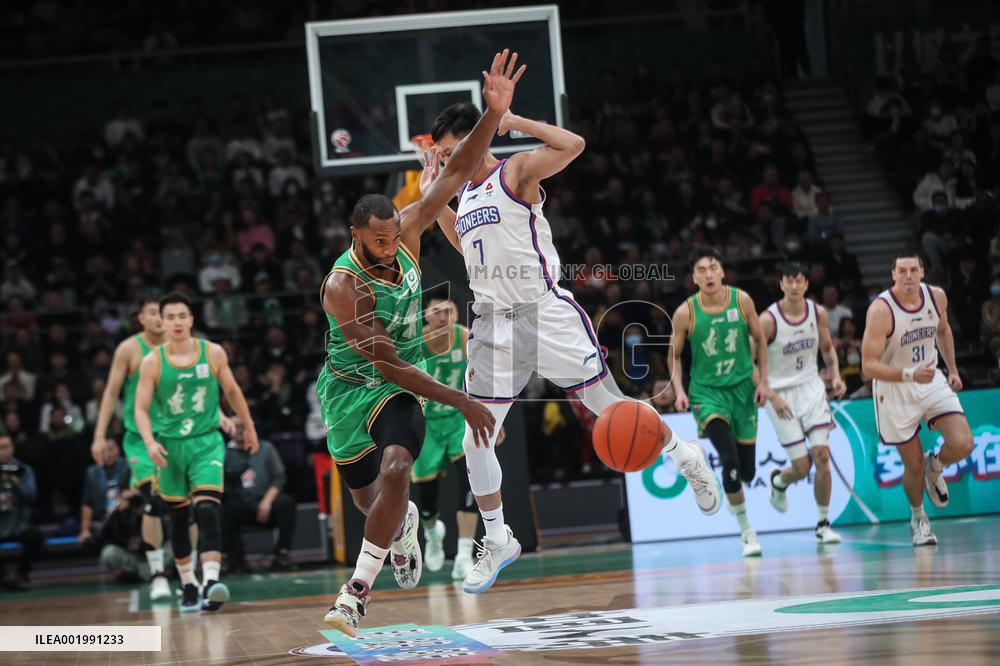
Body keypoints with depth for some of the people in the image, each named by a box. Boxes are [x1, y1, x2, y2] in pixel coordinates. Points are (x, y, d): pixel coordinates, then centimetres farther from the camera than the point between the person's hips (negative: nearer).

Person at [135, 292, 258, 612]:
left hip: (206, 441, -1)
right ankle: (187, 585, 25)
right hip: (169, 444, 1)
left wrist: (249, 427, 19)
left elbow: (232, 391, 12)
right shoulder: (152, 362, -5)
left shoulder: (213, 353, -3)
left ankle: (210, 581, -29)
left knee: (207, 510, -19)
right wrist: (150, 442, -21)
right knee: (179, 518, 10)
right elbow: (141, 408, -4)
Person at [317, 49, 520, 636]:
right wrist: (459, 401, -28)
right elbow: (388, 364, -29)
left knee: (395, 469, -26)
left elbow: (456, 175, -12)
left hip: (399, 388, 2)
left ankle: (359, 590, -21)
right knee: (369, 497, 13)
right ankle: (404, 522, 52)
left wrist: (494, 114, -25)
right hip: (351, 386, -2)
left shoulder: (405, 233, -14)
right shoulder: (343, 286, -29)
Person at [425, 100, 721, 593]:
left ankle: (685, 458, 29)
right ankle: (497, 542, 14)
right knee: (475, 441, 0)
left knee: (608, 405, 3)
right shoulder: (465, 194, 15)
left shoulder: (517, 171, -7)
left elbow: (572, 145, -22)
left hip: (545, 315, -6)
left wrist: (514, 122, -15)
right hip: (493, 325, 6)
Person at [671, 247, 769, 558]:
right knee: (730, 459, -22)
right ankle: (747, 532, -7)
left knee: (747, 471, 5)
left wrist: (763, 381, 1)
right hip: (707, 391, -2)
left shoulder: (742, 301, -5)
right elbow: (675, 355, 3)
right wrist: (679, 390, -10)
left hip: (742, 388, 2)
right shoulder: (685, 313, -10)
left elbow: (760, 340, 7)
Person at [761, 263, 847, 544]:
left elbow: (827, 347, 17)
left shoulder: (817, 313, -1)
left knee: (821, 455, -11)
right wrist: (772, 397, -19)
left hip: (811, 387, 3)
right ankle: (779, 481, 33)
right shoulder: (768, 320, -15)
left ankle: (824, 524, 1)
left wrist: (835, 375, 0)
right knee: (801, 467, -5)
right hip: (781, 393, -3)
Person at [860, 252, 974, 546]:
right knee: (913, 464, 3)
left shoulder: (936, 296, -7)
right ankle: (918, 519, 31)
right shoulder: (881, 310, -24)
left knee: (962, 445, -12)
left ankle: (934, 468, 23)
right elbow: (869, 366, -25)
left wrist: (952, 369, 13)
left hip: (932, 381, 4)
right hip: (895, 390, -4)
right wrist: (910, 375, -36)